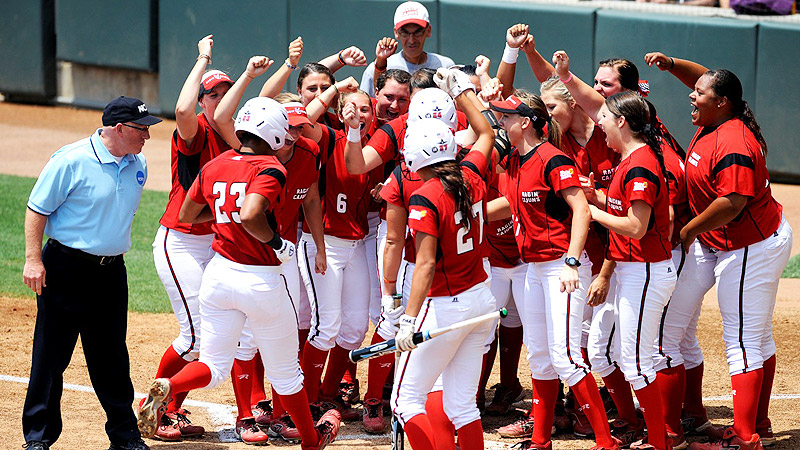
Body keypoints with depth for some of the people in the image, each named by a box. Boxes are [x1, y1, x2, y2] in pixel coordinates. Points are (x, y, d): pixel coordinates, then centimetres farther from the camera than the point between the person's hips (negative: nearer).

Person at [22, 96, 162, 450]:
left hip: (111, 272, 6)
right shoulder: (72, 161, -15)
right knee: (51, 356, -1)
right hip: (66, 270, -6)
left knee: (112, 358, 12)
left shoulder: (137, 165, 6)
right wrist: (33, 259, -17)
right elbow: (37, 209, -11)